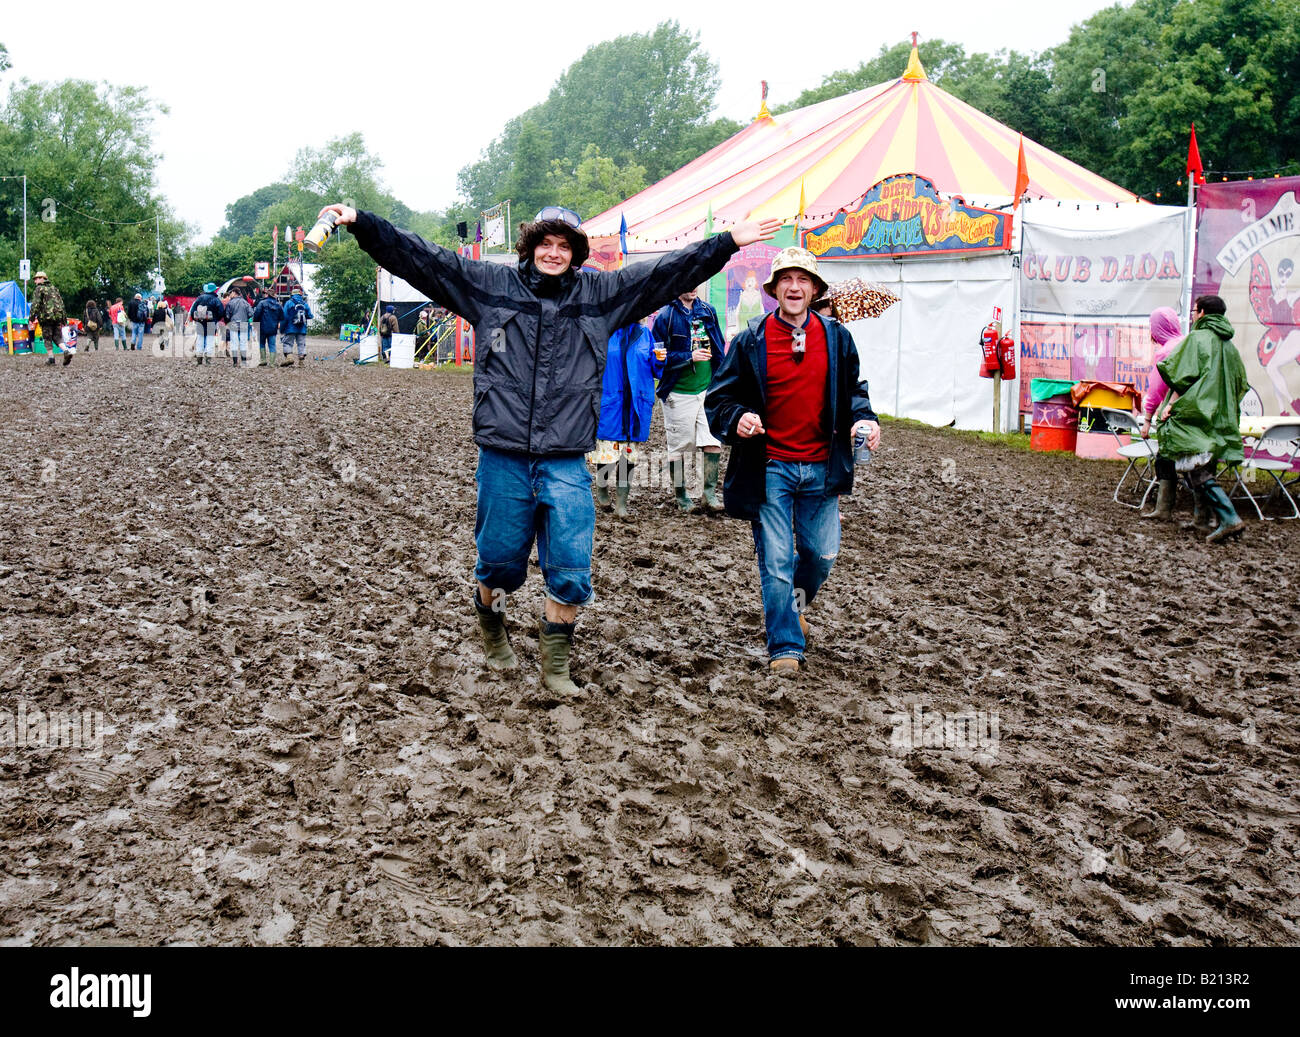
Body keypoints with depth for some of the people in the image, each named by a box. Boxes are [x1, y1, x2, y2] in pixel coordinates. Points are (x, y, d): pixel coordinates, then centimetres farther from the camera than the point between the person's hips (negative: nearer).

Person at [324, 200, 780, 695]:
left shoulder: (601, 293, 8)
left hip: (566, 463, 1)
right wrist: (361, 223, -5)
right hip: (503, 457, -1)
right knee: (499, 561, 10)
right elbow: (421, 258, 2)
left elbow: (668, 271, 11)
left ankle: (555, 664, 19)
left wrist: (729, 242, 8)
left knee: (571, 574, -1)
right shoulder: (490, 284, 5)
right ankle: (491, 625, 42)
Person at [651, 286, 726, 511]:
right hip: (679, 393, -4)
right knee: (678, 446, 6)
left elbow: (718, 348, 15)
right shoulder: (665, 316, -8)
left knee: (714, 442, 0)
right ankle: (681, 496, 20)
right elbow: (658, 356, -10)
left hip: (708, 389, 4)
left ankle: (710, 493, 12)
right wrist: (690, 357, -18)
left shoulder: (707, 311, 7)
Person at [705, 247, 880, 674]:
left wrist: (865, 418, -2)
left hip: (821, 466, 3)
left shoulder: (837, 338, 5)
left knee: (822, 554, 12)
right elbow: (719, 398, 2)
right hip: (770, 467, -3)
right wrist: (736, 419, -19)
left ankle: (795, 602, 44)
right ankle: (785, 646, 9)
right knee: (776, 561, -2)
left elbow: (852, 390, 18)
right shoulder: (751, 341, -3)